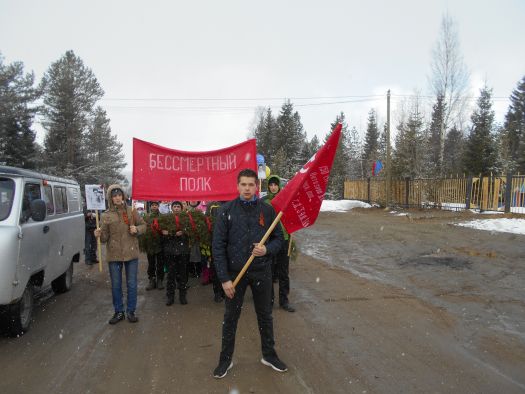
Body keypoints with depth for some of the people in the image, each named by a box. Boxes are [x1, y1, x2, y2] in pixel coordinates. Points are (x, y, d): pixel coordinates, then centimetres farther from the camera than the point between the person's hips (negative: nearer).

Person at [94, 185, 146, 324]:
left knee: (132, 284, 7)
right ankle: (119, 312, 25)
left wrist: (137, 229, -12)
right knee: (115, 285, 9)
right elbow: (105, 238, -2)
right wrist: (99, 234, -24)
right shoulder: (106, 215, -1)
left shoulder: (131, 211, 1)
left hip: (131, 253, 0)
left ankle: (131, 311, 21)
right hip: (114, 255, 0)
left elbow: (143, 225, 9)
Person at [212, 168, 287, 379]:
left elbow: (278, 238, 5)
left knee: (265, 315, 16)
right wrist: (224, 278, -11)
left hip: (261, 272, 1)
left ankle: (269, 355, 35)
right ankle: (226, 359, 30)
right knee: (230, 317, 12)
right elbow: (218, 246, -8)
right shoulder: (226, 210, -7)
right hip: (235, 272, -1)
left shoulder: (267, 210, -2)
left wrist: (267, 249, -18)